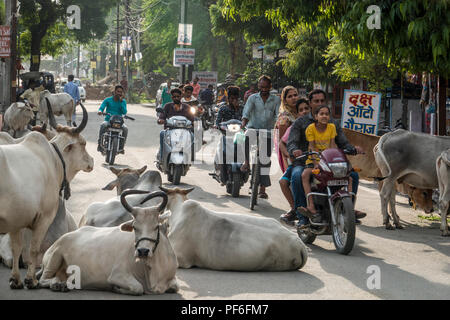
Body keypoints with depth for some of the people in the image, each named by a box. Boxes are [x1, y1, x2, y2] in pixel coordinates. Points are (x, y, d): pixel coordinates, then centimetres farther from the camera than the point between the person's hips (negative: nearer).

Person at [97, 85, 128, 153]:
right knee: (103, 125, -35)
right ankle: (100, 143, -26)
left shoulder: (123, 101, 9)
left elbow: (124, 112, -4)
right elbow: (102, 107, -7)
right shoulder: (108, 100, 5)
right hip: (108, 120, -1)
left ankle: (121, 146, -14)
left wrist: (121, 101, -9)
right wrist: (100, 111, -32)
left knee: (125, 128, -29)